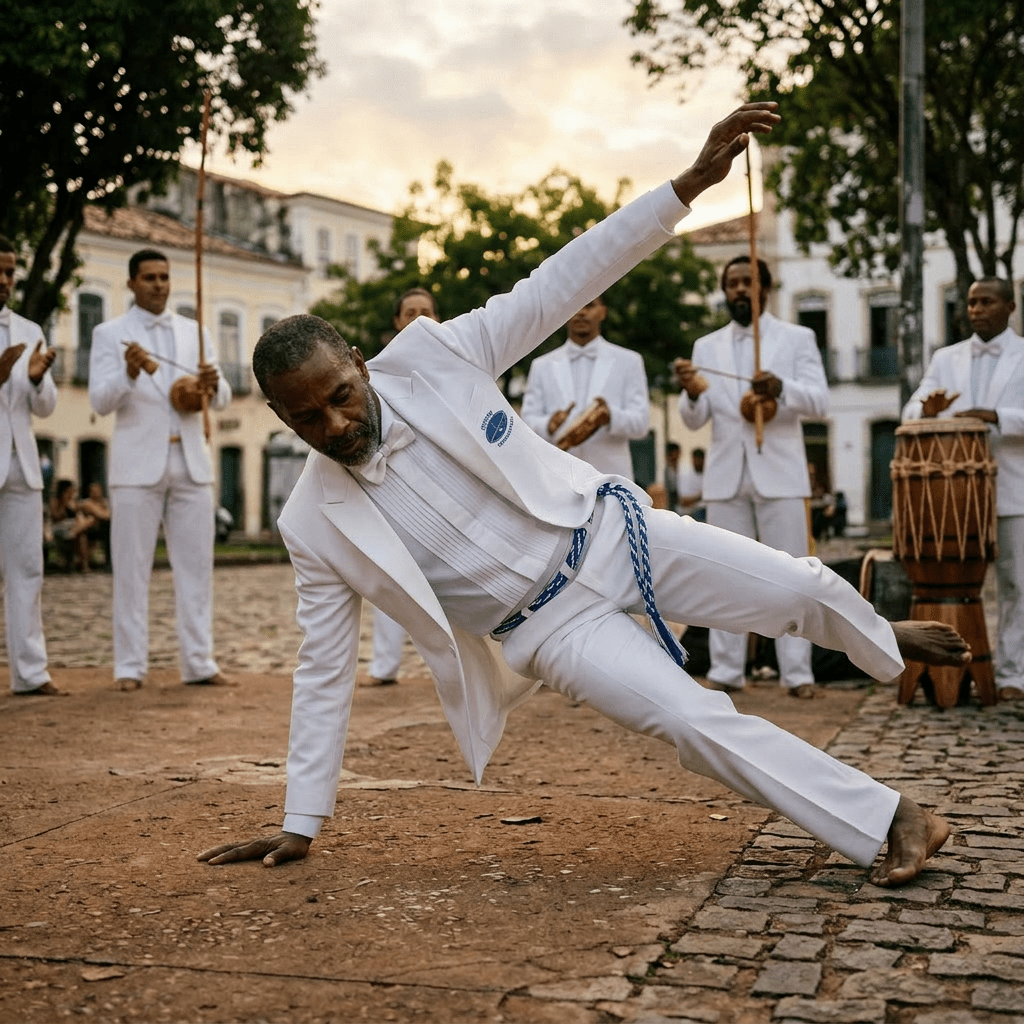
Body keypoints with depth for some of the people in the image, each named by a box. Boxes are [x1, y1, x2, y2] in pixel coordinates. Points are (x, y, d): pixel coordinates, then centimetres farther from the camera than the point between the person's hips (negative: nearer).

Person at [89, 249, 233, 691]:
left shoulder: (192, 332, 14)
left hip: (190, 462, 3)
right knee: (132, 567, -1)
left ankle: (199, 661, 9)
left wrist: (213, 384, -14)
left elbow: (223, 398, 9)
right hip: (137, 464, -3)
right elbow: (100, 401, -6)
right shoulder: (110, 334, 4)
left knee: (196, 564, 3)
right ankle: (130, 665, 5)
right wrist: (129, 373, -25)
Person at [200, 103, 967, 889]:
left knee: (802, 589, -1)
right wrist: (301, 823, 0)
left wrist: (692, 182, -17)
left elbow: (557, 287, -12)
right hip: (548, 623, -1)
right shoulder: (314, 526, -11)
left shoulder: (429, 358, -13)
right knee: (696, 720, -19)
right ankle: (890, 823, -2)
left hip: (608, 533, 1)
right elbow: (323, 671, -2)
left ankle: (881, 641, 37)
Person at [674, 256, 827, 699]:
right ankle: (726, 671, 7)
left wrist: (780, 389, -25)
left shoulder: (797, 338, 7)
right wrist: (692, 393, -18)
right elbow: (695, 420, 6)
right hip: (726, 475, 2)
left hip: (779, 473, -2)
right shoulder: (707, 346, 13)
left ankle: (797, 672, 2)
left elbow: (819, 400, -5)